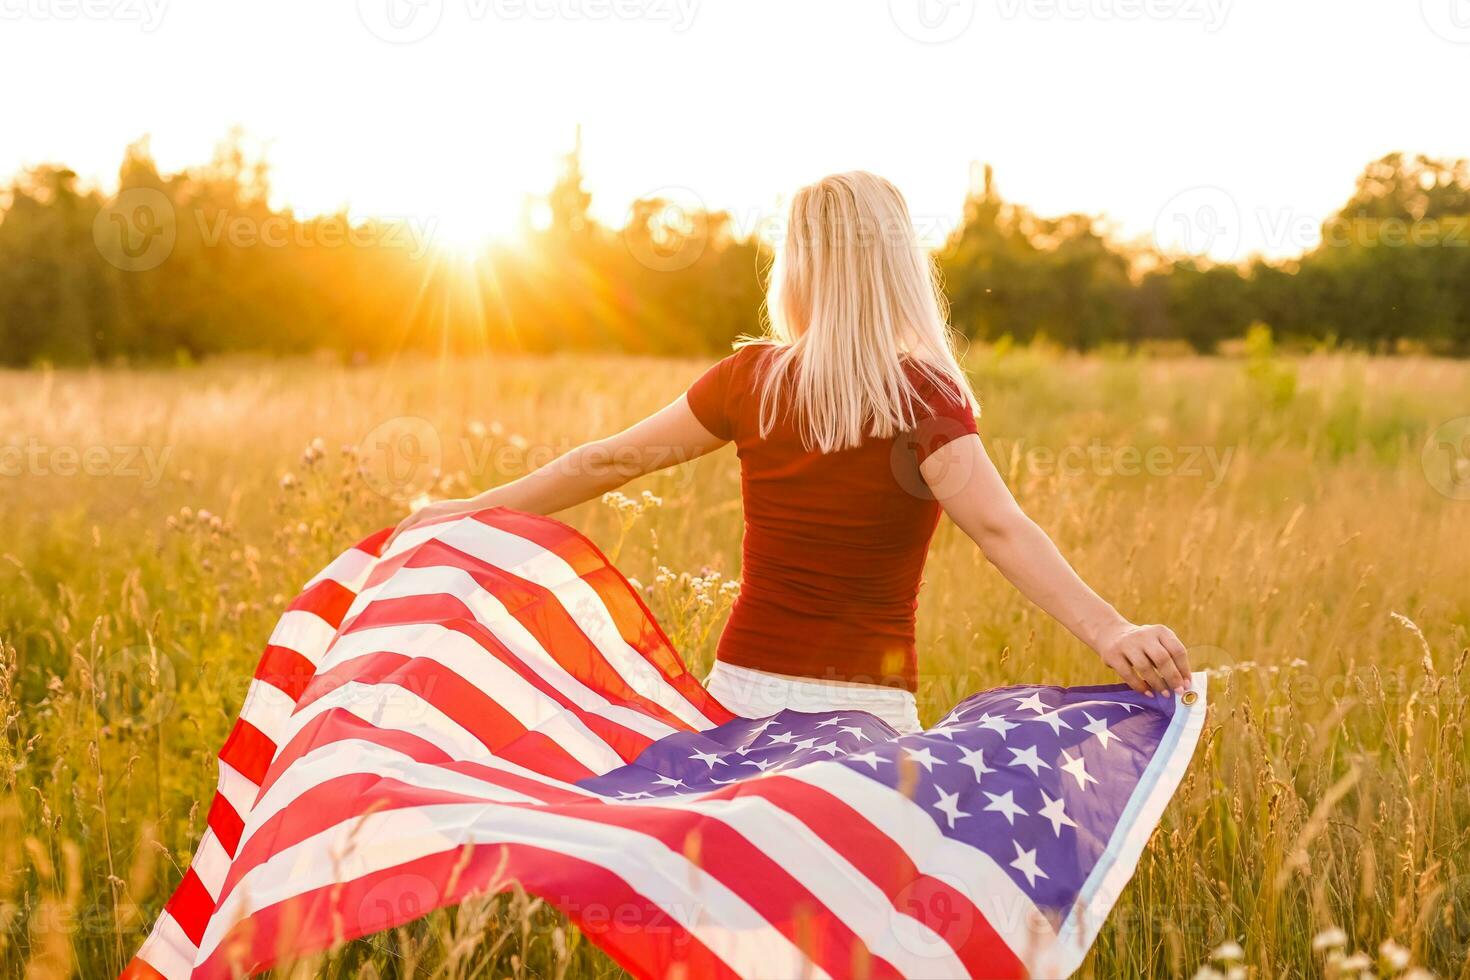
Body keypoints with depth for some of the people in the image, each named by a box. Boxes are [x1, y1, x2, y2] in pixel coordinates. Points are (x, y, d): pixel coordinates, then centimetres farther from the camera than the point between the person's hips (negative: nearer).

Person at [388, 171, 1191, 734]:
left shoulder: (750, 380, -2)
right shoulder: (923, 396, -10)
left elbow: (609, 461, 6)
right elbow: (1000, 530, -25)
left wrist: (472, 508, 18)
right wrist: (1108, 631, -33)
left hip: (741, 694, 3)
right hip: (865, 707, -2)